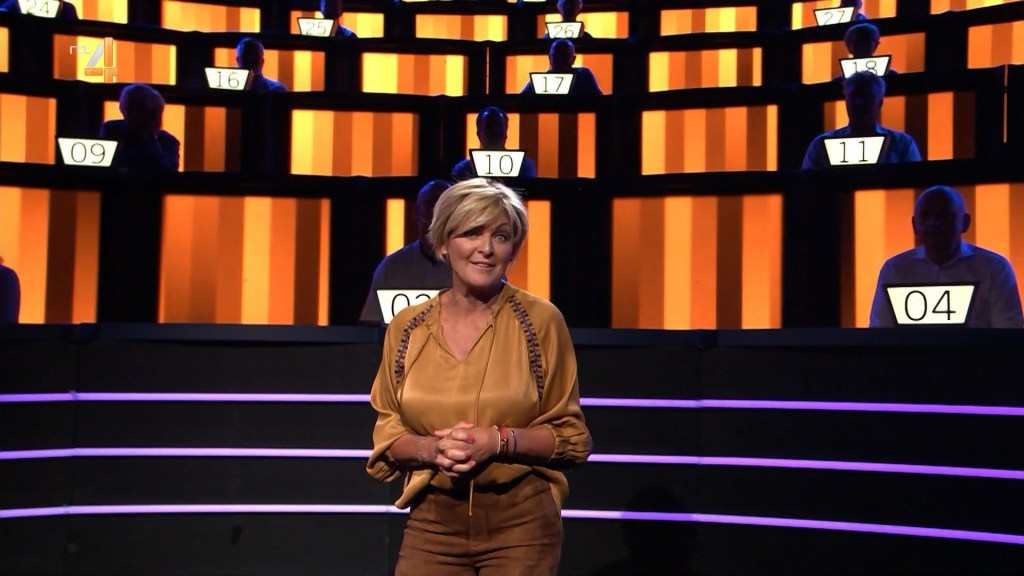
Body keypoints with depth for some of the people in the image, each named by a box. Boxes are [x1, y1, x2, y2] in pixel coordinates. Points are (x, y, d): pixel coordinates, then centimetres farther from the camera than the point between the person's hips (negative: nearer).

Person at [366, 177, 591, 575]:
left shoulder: (541, 321, -5)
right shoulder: (406, 328, 2)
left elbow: (571, 437, -1)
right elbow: (387, 433, 8)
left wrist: (499, 441, -17)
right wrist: (431, 448, -12)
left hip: (521, 523, -2)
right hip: (432, 520, 2)